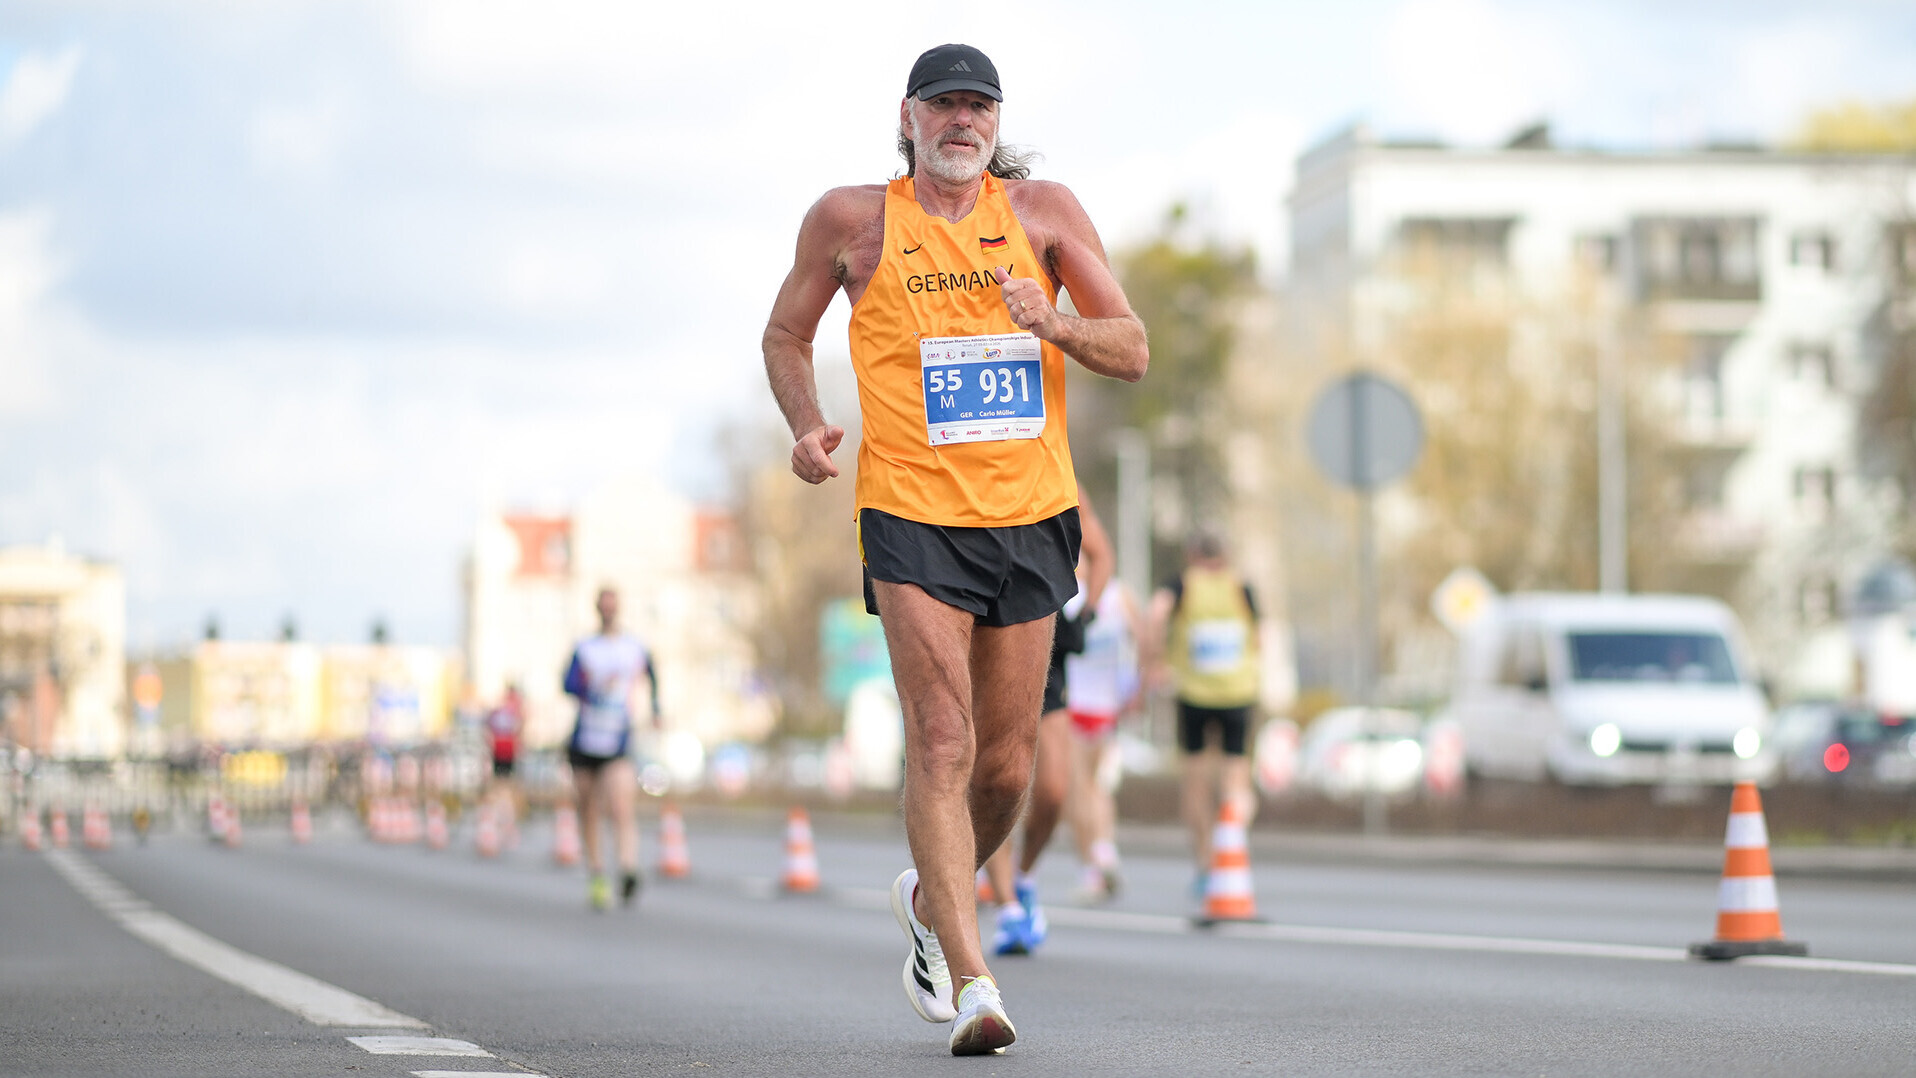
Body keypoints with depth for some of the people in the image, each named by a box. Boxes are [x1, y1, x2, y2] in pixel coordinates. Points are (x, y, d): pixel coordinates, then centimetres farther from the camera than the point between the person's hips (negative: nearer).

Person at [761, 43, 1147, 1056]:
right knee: (941, 745, -16)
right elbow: (785, 336, 16)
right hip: (911, 515, -3)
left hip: (1029, 516, 3)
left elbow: (1132, 352, 3)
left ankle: (931, 900, 37)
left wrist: (1056, 326, -18)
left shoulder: (1043, 209, 5)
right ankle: (974, 984, -20)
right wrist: (807, 425, -3)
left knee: (1006, 766, 8)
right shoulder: (852, 220, 2)